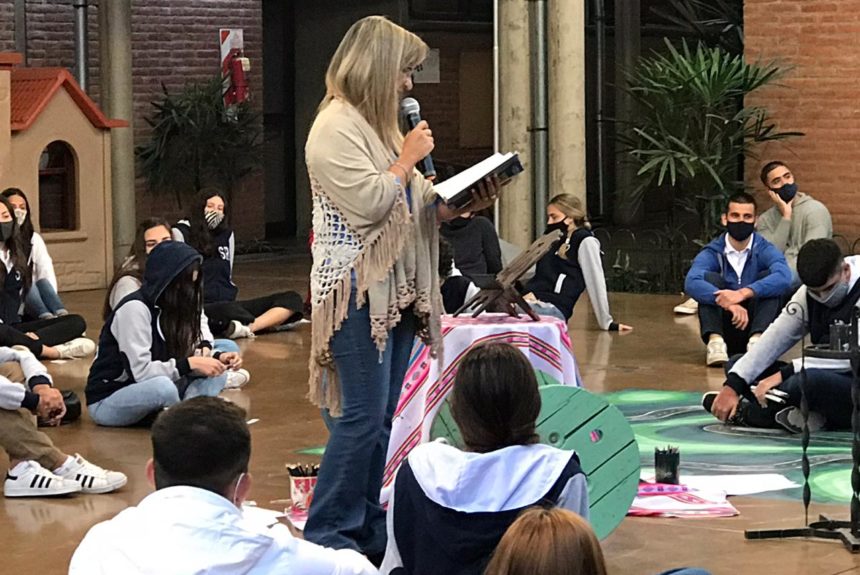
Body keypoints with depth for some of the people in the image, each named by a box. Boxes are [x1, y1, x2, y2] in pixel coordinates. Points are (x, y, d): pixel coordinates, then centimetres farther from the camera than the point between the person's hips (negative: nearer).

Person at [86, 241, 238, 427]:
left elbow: (183, 355, 7)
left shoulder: (168, 306, 5)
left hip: (144, 391, 9)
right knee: (163, 386, -39)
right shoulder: (134, 308, -20)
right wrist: (190, 364, -25)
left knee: (215, 375, -5)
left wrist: (216, 358, -10)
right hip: (107, 402, -9)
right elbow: (141, 371, -26)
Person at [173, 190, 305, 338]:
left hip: (229, 303, 7)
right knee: (229, 310, -45)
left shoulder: (227, 234, 19)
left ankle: (247, 328, -37)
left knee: (292, 299, -14)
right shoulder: (181, 232, 4)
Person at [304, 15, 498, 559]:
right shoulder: (336, 126, -11)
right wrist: (409, 158, -9)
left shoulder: (379, 125, 18)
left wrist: (462, 203, 6)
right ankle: (328, 534, -4)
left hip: (395, 291, 9)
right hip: (360, 293, -9)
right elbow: (368, 204, -21)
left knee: (381, 418, 10)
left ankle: (368, 528, 15)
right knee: (362, 417, -10)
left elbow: (411, 208, 21)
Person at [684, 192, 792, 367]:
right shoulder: (712, 253, -2)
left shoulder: (765, 250, -2)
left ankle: (757, 340, -37)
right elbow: (691, 283, -24)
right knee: (709, 278, -18)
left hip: (755, 326, 0)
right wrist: (728, 303, -41)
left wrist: (744, 293, -40)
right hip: (723, 330, 0)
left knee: (768, 277, -19)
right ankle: (715, 342, -35)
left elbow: (784, 277, -26)